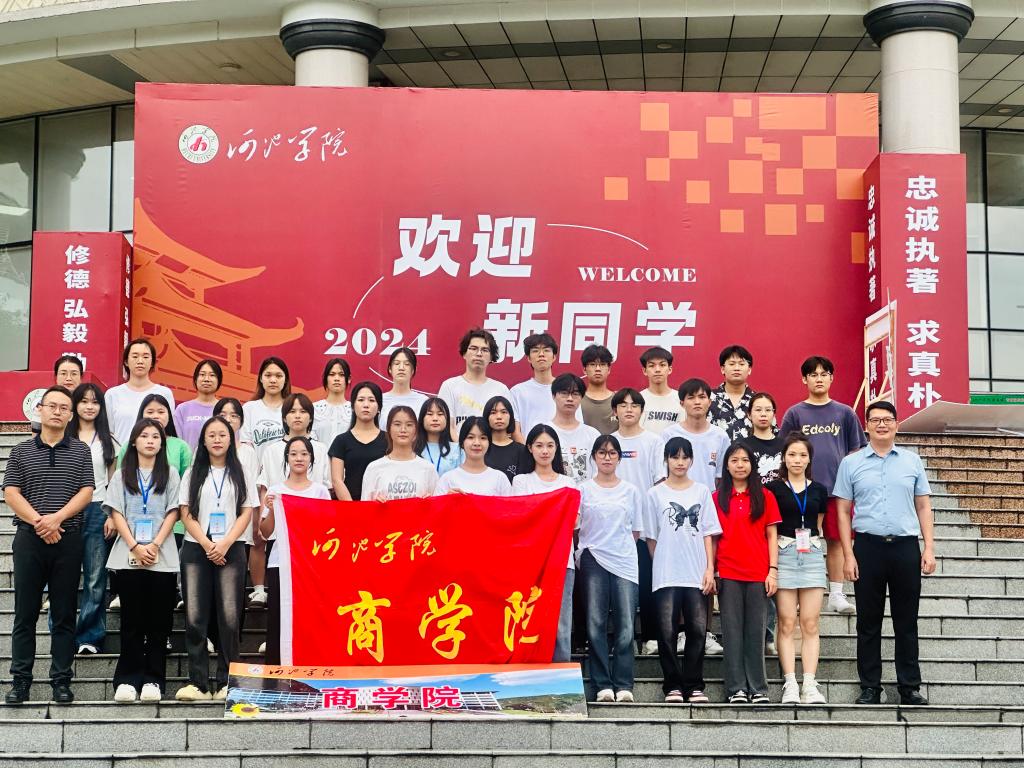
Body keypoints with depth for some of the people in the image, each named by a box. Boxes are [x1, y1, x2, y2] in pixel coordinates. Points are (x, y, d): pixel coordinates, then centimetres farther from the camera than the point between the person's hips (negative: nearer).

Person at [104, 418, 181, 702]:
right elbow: (116, 513, 3)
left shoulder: (170, 474, 10)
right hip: (128, 557, 0)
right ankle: (128, 679, 3)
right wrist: (135, 547, -10)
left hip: (162, 558, 0)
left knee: (159, 621, -1)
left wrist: (155, 545, -10)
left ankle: (153, 679, 4)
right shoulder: (122, 475, 11)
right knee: (132, 621, 0)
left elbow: (172, 513, 4)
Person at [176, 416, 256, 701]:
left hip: (231, 550, -1)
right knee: (195, 617, -6)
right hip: (196, 549, 1)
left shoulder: (240, 474, 11)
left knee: (229, 617, -7)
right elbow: (186, 514, 5)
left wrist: (225, 544, -9)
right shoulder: (193, 474, 12)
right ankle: (197, 683, -4)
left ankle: (227, 683, -3)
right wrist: (207, 545, -9)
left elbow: (246, 513, 5)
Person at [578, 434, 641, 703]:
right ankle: (603, 684, -1)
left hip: (625, 562, 1)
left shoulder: (630, 491, 11)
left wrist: (620, 547, 5)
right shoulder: (584, 490, 7)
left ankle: (623, 685, -3)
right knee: (596, 625, -4)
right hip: (593, 562, -1)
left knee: (625, 627, -6)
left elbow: (636, 531, 14)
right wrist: (583, 554, -1)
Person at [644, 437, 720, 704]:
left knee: (697, 629, -2)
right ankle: (672, 685, 4)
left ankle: (694, 685, 6)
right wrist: (660, 566, 6)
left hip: (697, 574, 1)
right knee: (667, 631, -4)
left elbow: (708, 533, 7)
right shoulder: (655, 494, 6)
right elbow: (651, 537, 9)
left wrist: (710, 569, 0)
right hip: (666, 576, -1)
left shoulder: (702, 492, 10)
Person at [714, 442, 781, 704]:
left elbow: (771, 535, 6)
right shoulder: (717, 498, 8)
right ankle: (736, 689, 5)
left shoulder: (765, 497, 7)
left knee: (756, 632, 2)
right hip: (728, 574, 0)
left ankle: (758, 689, 8)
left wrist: (773, 570, -2)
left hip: (758, 574, 0)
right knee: (732, 631, 2)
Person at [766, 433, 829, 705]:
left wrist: (810, 538, 9)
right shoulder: (773, 489, 3)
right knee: (787, 624, -4)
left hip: (812, 555, 3)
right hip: (784, 554, -3)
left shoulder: (818, 490, 12)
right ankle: (790, 684, -4)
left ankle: (810, 684, -2)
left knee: (810, 624, -1)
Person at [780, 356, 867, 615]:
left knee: (836, 540, 5)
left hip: (838, 487, 1)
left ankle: (836, 594, 10)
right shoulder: (795, 414, 5)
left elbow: (855, 451, 11)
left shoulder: (844, 413, 8)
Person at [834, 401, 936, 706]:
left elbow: (923, 507, 10)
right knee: (868, 623, 4)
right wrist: (848, 555, -3)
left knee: (906, 623, 5)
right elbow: (843, 511, 5)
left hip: (906, 547, 1)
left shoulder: (912, 461, 9)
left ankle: (910, 688, 11)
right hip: (868, 547, -1)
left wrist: (929, 548, 1)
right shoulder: (851, 463, 6)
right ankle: (870, 688, 11)